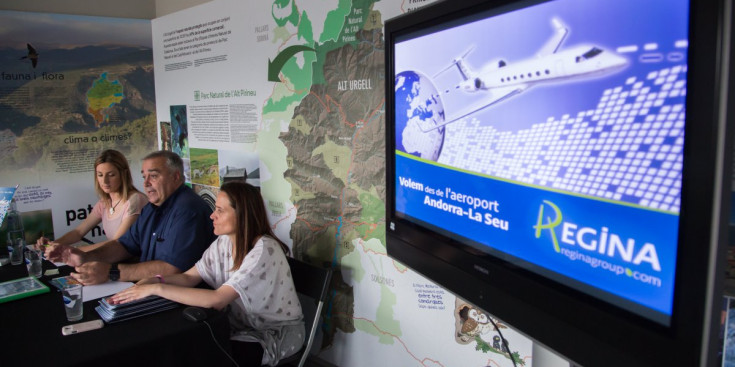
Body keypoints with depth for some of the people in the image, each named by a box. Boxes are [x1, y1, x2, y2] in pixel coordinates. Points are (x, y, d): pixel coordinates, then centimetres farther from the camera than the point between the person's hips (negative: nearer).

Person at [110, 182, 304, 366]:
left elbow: (216, 300, -34)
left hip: (277, 333, -6)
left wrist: (156, 289, -32)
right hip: (243, 324, 6)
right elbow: (188, 277, -4)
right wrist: (154, 280, -23)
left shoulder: (264, 250, -28)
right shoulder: (224, 242, -2)